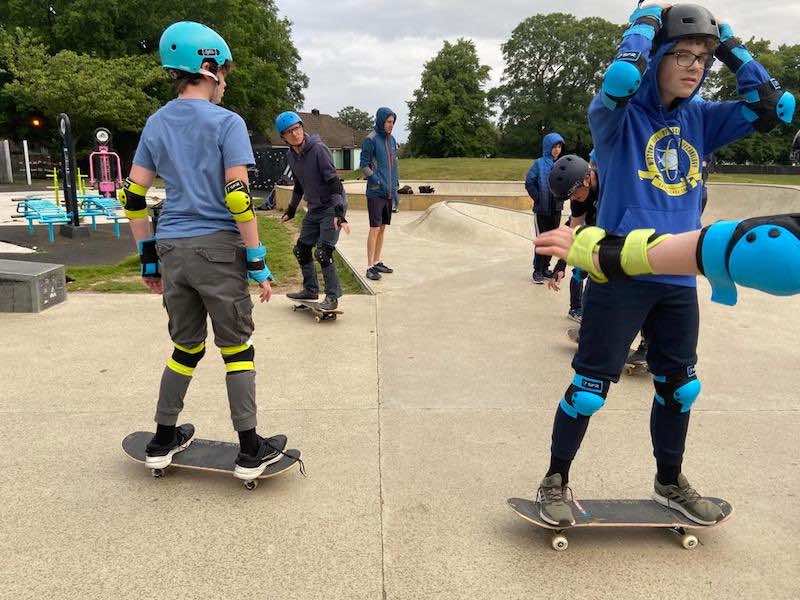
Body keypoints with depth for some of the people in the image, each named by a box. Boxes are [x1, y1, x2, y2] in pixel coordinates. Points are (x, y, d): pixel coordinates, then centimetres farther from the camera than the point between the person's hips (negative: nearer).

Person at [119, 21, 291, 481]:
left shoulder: (156, 124, 12)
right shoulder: (227, 122, -5)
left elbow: (133, 196, 11)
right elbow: (238, 196, -14)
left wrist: (149, 258, 17)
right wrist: (258, 262, -10)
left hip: (172, 249, 6)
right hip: (217, 246, -5)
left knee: (185, 347, 18)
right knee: (236, 348, 4)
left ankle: (163, 442, 26)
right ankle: (250, 450, 10)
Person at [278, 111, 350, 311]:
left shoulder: (318, 148, -18)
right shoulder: (291, 155, 4)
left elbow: (334, 181, -22)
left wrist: (339, 213, -29)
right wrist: (291, 210, 25)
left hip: (332, 207, -8)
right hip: (314, 210, 8)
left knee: (323, 253, -14)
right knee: (301, 249, 11)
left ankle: (333, 297, -2)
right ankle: (311, 290, 27)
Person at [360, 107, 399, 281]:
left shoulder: (392, 140, 14)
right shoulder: (371, 139, -6)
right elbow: (363, 165, -8)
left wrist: (395, 191, 14)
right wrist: (379, 183, -15)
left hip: (389, 193, 7)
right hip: (375, 193, -7)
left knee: (382, 228, 10)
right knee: (375, 228, -7)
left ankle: (377, 262, 20)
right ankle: (370, 267, -3)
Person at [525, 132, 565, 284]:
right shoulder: (539, 163, -8)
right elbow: (529, 183, -10)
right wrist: (538, 199, -9)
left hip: (556, 209, 5)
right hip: (542, 209, -5)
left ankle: (545, 267, 23)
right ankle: (537, 271, 6)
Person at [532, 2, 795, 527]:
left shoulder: (700, 120, 10)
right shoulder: (619, 115, -6)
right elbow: (621, 77, -27)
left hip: (680, 281, 6)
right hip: (621, 276, -6)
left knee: (680, 387, 17)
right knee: (589, 389, -1)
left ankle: (670, 482, 39)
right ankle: (556, 480, 21)